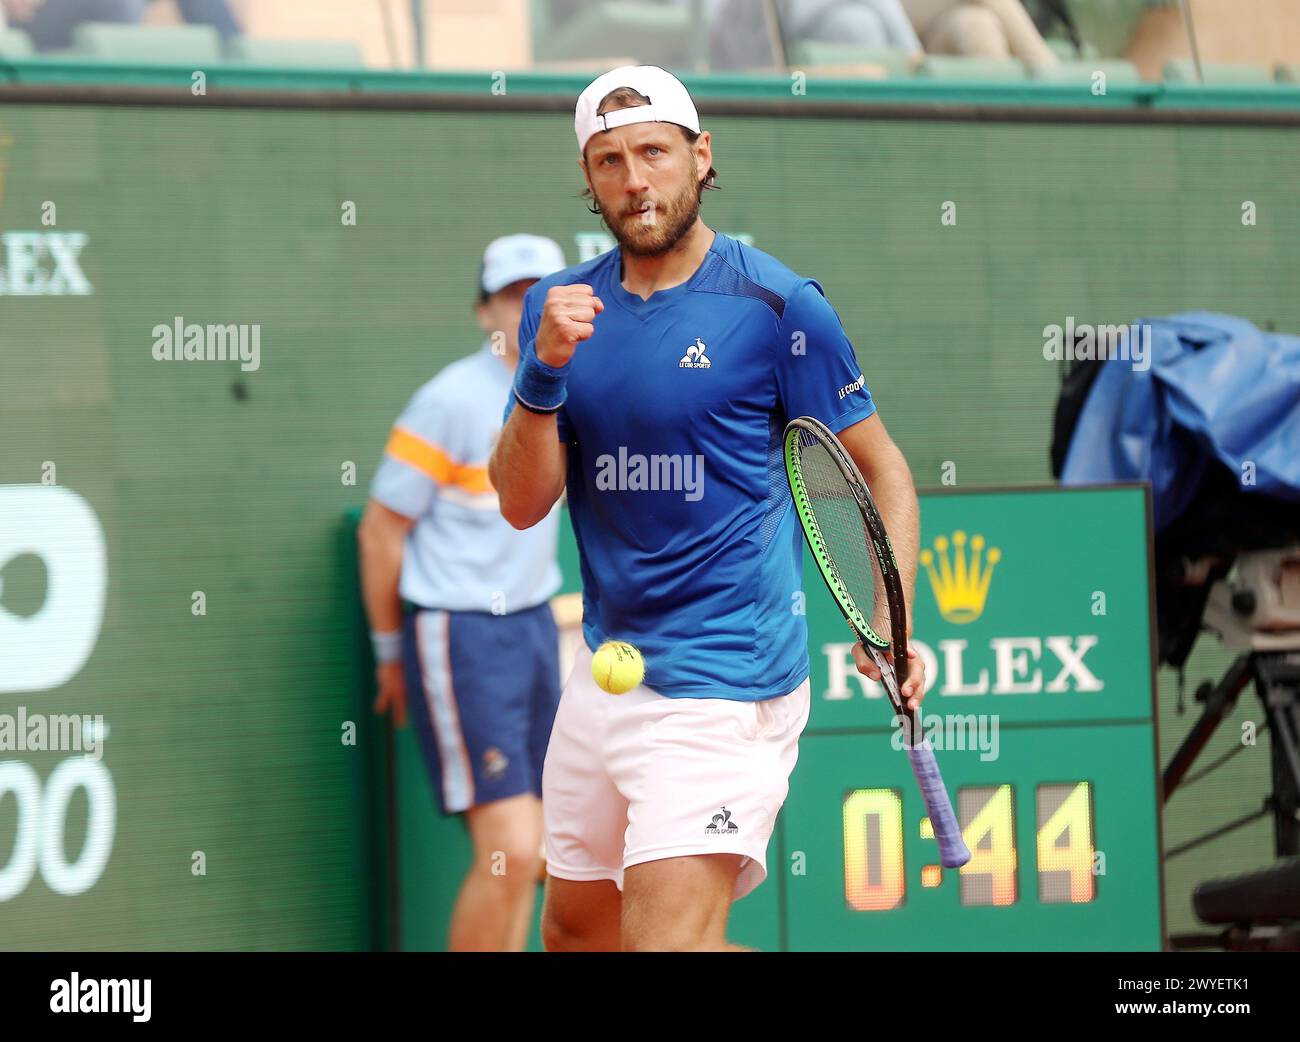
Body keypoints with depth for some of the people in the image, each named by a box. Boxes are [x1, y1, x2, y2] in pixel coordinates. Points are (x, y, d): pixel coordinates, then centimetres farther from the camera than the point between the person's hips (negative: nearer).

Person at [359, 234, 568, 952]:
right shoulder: (452, 401, -14)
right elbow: (380, 532, -8)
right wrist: (390, 652, 1)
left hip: (533, 625, 8)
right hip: (459, 641, -8)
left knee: (522, 854, 7)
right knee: (510, 852, -14)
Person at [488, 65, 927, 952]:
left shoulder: (777, 305, -8)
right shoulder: (563, 307, 6)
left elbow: (884, 470, -1)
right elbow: (523, 504, 1)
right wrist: (544, 373, -16)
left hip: (722, 683, -7)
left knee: (666, 938, -20)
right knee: (576, 928, 17)